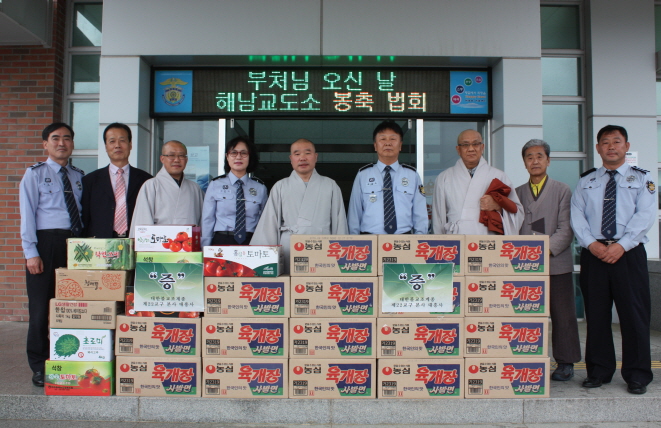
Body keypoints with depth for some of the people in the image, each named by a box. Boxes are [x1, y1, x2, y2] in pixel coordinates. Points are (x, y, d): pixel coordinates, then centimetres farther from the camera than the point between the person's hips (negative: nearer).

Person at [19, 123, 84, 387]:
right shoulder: (34, 174, 4)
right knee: (41, 307, 3)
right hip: (46, 243, -3)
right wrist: (31, 253, -9)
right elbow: (27, 215, -2)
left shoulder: (79, 177, 13)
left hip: (74, 243, 3)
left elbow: (83, 213, 7)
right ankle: (39, 367, 16)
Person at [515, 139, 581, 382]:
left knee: (562, 315, 3)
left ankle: (565, 362, 14)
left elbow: (566, 228, -4)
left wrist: (546, 249, -17)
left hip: (556, 264, -2)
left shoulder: (562, 191, 7)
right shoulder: (517, 193, 16)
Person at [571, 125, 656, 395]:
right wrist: (591, 243, -12)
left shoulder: (641, 179, 7)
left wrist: (621, 245, -17)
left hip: (629, 253, -2)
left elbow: (645, 215, -5)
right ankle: (599, 372, 17)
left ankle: (637, 375, 13)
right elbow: (577, 216, 4)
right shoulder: (586, 182, 13)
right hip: (593, 254, 2)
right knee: (596, 314, 6)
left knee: (634, 314, 0)